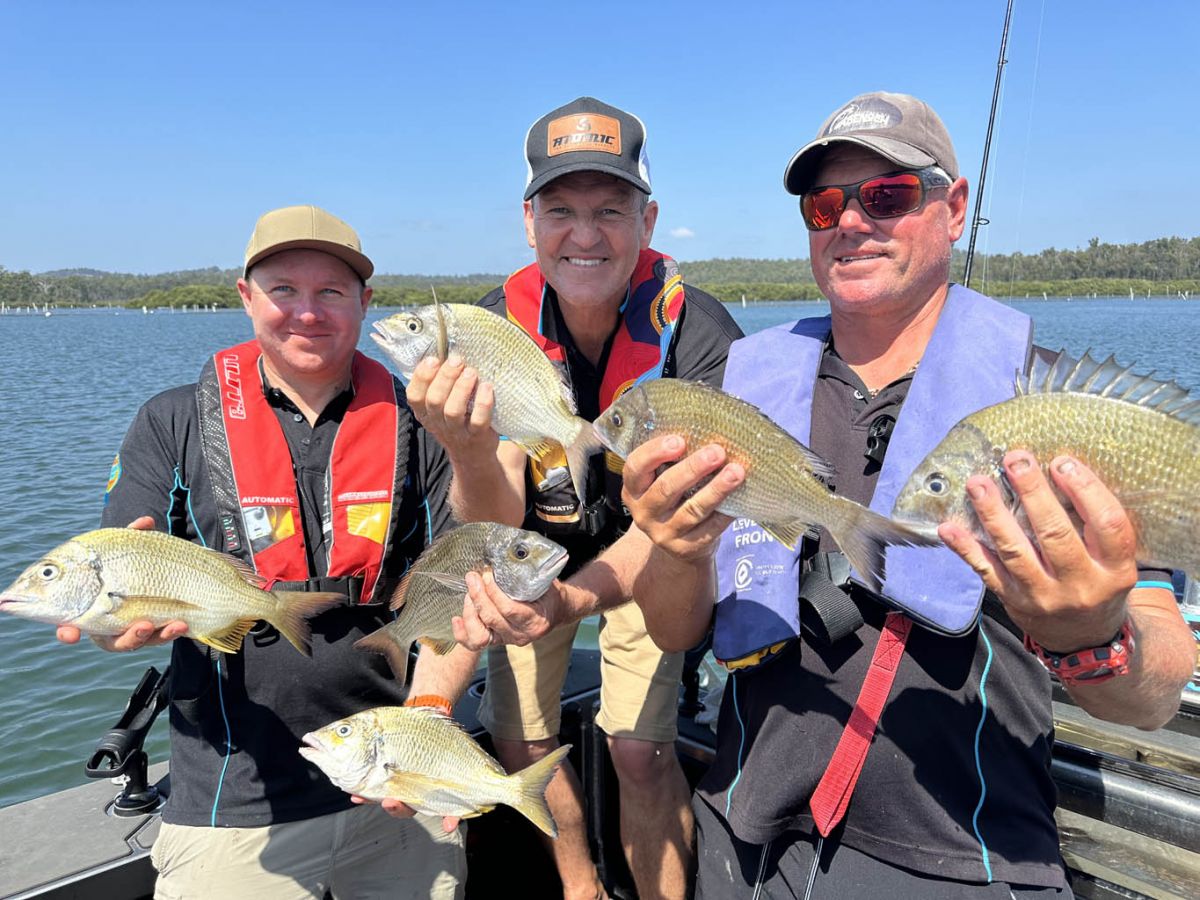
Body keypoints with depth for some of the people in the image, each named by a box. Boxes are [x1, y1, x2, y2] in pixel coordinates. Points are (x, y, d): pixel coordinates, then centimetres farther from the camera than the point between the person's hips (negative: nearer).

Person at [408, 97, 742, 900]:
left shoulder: (696, 332, -28)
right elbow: (493, 527, -29)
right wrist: (471, 455, -53)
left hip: (648, 555, -2)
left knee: (642, 752, -10)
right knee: (523, 747, 7)